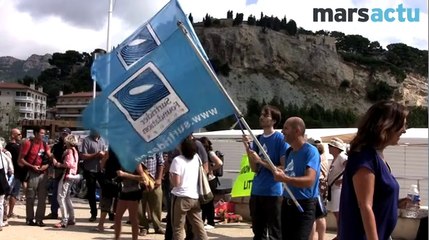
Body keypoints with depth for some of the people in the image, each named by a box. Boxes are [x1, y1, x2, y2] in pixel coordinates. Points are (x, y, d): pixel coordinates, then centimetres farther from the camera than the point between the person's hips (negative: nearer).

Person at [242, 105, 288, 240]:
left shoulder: (280, 139, -8)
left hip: (273, 192, -6)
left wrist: (261, 161, -17)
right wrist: (248, 148, -4)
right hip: (256, 192, 6)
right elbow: (254, 169, 8)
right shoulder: (257, 139, 10)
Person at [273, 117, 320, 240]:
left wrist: (284, 179, -34)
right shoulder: (289, 151, 11)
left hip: (304, 206, -8)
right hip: (287, 204, 8)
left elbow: (309, 180, -27)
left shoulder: (310, 151, -15)